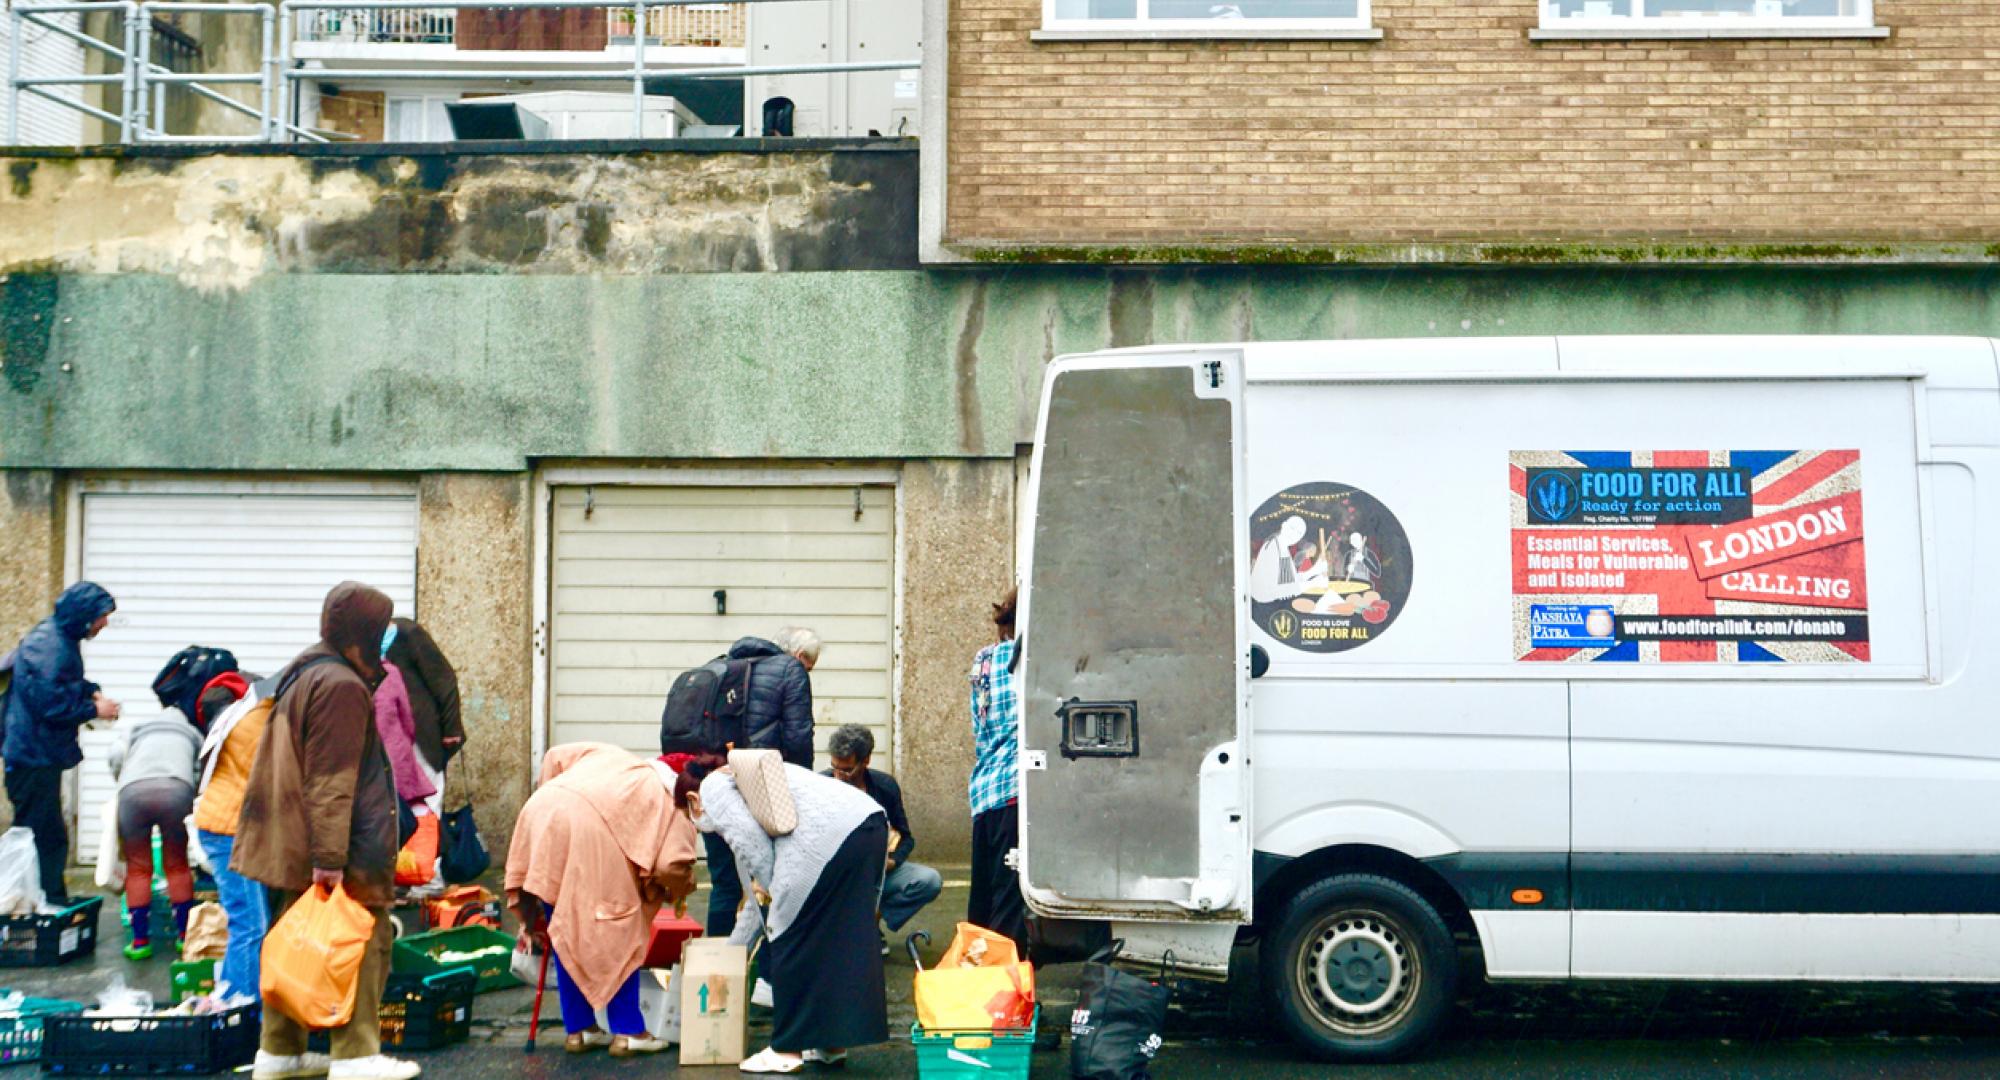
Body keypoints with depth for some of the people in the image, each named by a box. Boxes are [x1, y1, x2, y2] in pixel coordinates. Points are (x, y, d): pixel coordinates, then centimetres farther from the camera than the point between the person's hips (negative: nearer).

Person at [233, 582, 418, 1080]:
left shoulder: (300, 676, 16)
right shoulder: (342, 686, -16)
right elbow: (332, 782, -22)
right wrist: (329, 859, -23)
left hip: (292, 847, 10)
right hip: (337, 852, -10)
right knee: (362, 946, -3)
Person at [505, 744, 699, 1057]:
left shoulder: (609, 757, 32)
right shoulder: (672, 804, 15)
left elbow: (555, 757, 27)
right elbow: (672, 864, 0)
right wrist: (675, 891, 22)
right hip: (590, 830, -6)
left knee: (565, 931, 18)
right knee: (619, 931, 12)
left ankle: (578, 1029, 25)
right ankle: (628, 1032, 15)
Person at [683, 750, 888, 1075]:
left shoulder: (712, 786, 14)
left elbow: (751, 843, -6)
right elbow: (759, 893, 42)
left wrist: (768, 885, 10)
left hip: (827, 834, -9)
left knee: (792, 940, 3)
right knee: (841, 939, 16)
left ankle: (787, 1051, 10)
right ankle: (833, 1042, 22)